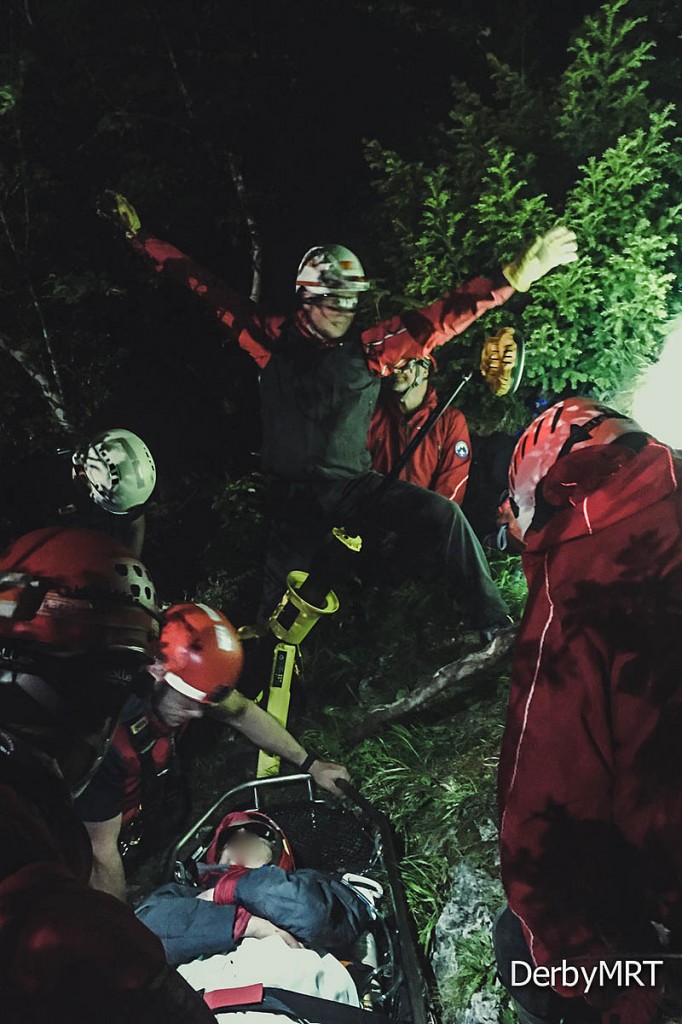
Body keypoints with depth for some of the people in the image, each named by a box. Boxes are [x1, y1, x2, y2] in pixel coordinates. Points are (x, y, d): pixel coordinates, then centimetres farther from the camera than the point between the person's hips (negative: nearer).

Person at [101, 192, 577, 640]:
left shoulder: (369, 348, -3)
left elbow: (442, 317, -11)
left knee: (441, 513, -18)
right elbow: (207, 288, -1)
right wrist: (138, 234, 0)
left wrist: (515, 276, -22)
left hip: (355, 485, 1)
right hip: (294, 497, -1)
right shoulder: (274, 340, -4)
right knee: (279, 604, -2)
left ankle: (496, 626, -6)